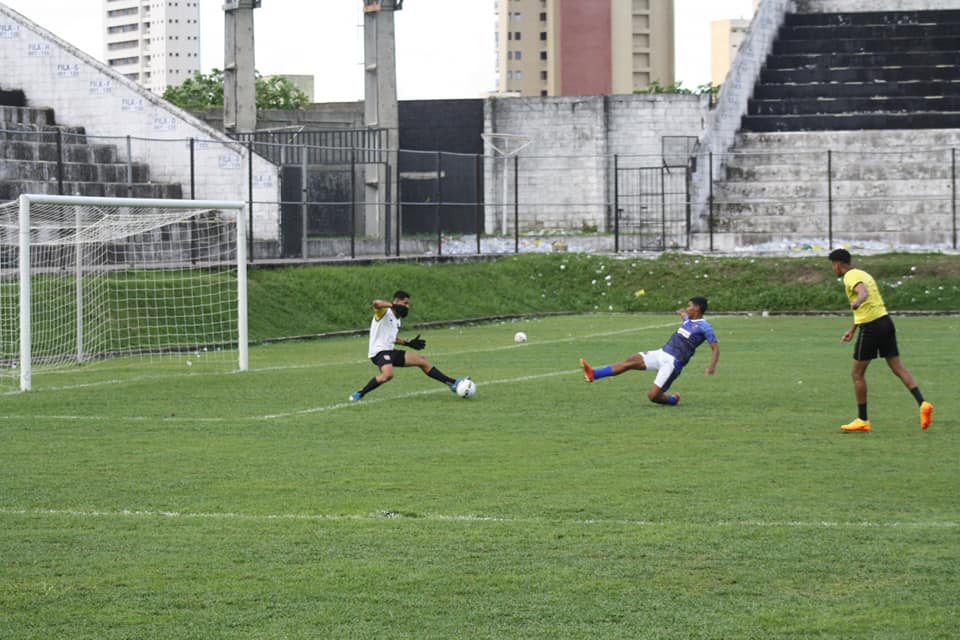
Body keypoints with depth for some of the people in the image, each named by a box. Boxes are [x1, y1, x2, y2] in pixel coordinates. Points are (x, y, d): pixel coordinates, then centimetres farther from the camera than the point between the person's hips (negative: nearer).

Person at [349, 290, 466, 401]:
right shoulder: (384, 312, -8)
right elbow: (376, 303, -31)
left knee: (422, 361, 9)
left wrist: (408, 343, 21)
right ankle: (359, 394, -24)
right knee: (388, 374, -37)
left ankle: (451, 383, 16)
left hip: (391, 351, 9)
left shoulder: (397, 320, 19)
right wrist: (394, 306, -38)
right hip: (379, 351, -9)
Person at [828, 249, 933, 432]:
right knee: (898, 368, 4)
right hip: (885, 321, 8)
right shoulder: (863, 274, 21)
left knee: (858, 374, 4)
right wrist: (852, 330, 40)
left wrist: (857, 302, -54)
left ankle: (862, 420, 8)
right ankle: (922, 404, -13)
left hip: (871, 327, -8)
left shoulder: (850, 277, -9)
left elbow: (864, 293, -32)